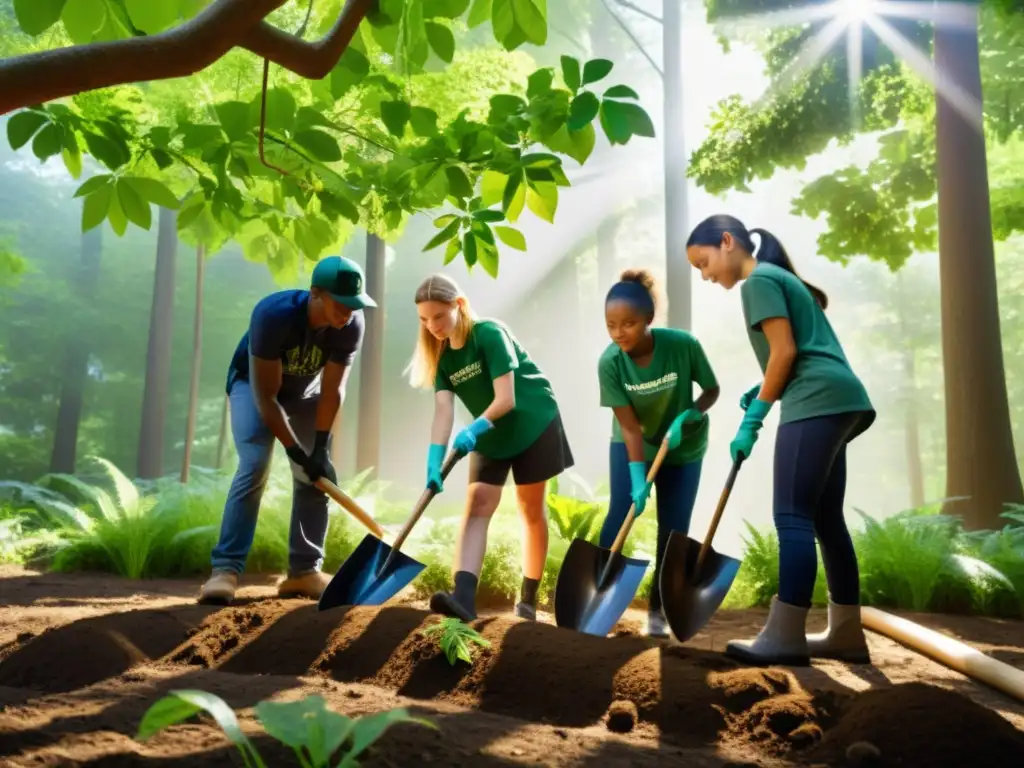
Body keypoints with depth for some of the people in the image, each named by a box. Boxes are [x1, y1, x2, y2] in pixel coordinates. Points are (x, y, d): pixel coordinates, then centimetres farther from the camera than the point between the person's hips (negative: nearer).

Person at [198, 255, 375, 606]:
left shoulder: (351, 326, -28)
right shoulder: (274, 315, -39)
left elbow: (331, 390, -20)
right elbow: (265, 396, -33)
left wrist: (320, 448, -24)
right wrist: (297, 453, -32)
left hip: (304, 391, 4)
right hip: (252, 383, -4)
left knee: (317, 475, -2)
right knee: (254, 466, -22)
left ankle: (304, 571, 6)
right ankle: (226, 569, -19)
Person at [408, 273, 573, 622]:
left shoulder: (490, 334, -22)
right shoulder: (442, 356, -4)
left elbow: (506, 399, -27)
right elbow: (443, 409, -17)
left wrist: (473, 429, -41)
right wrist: (435, 458, -31)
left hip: (534, 423, -5)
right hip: (490, 436, 6)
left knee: (531, 509, 4)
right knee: (477, 506, -10)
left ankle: (529, 598, 14)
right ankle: (464, 596, -20)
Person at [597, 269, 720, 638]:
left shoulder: (683, 345, -28)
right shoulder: (610, 362, -26)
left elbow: (711, 390, -11)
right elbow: (630, 426, -24)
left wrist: (688, 416, -30)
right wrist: (638, 478, -33)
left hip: (683, 449, 0)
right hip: (632, 446, 0)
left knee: (673, 530, 0)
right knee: (620, 515, -12)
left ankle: (657, 611, 12)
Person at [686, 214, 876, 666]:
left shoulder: (759, 279, -3)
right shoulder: (780, 277, 26)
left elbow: (785, 351, -13)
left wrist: (753, 418, -7)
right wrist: (764, 392, 13)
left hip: (817, 402, -11)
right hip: (834, 400, 11)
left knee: (793, 517, -13)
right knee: (826, 519, 9)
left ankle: (785, 635, -14)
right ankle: (847, 633, 12)